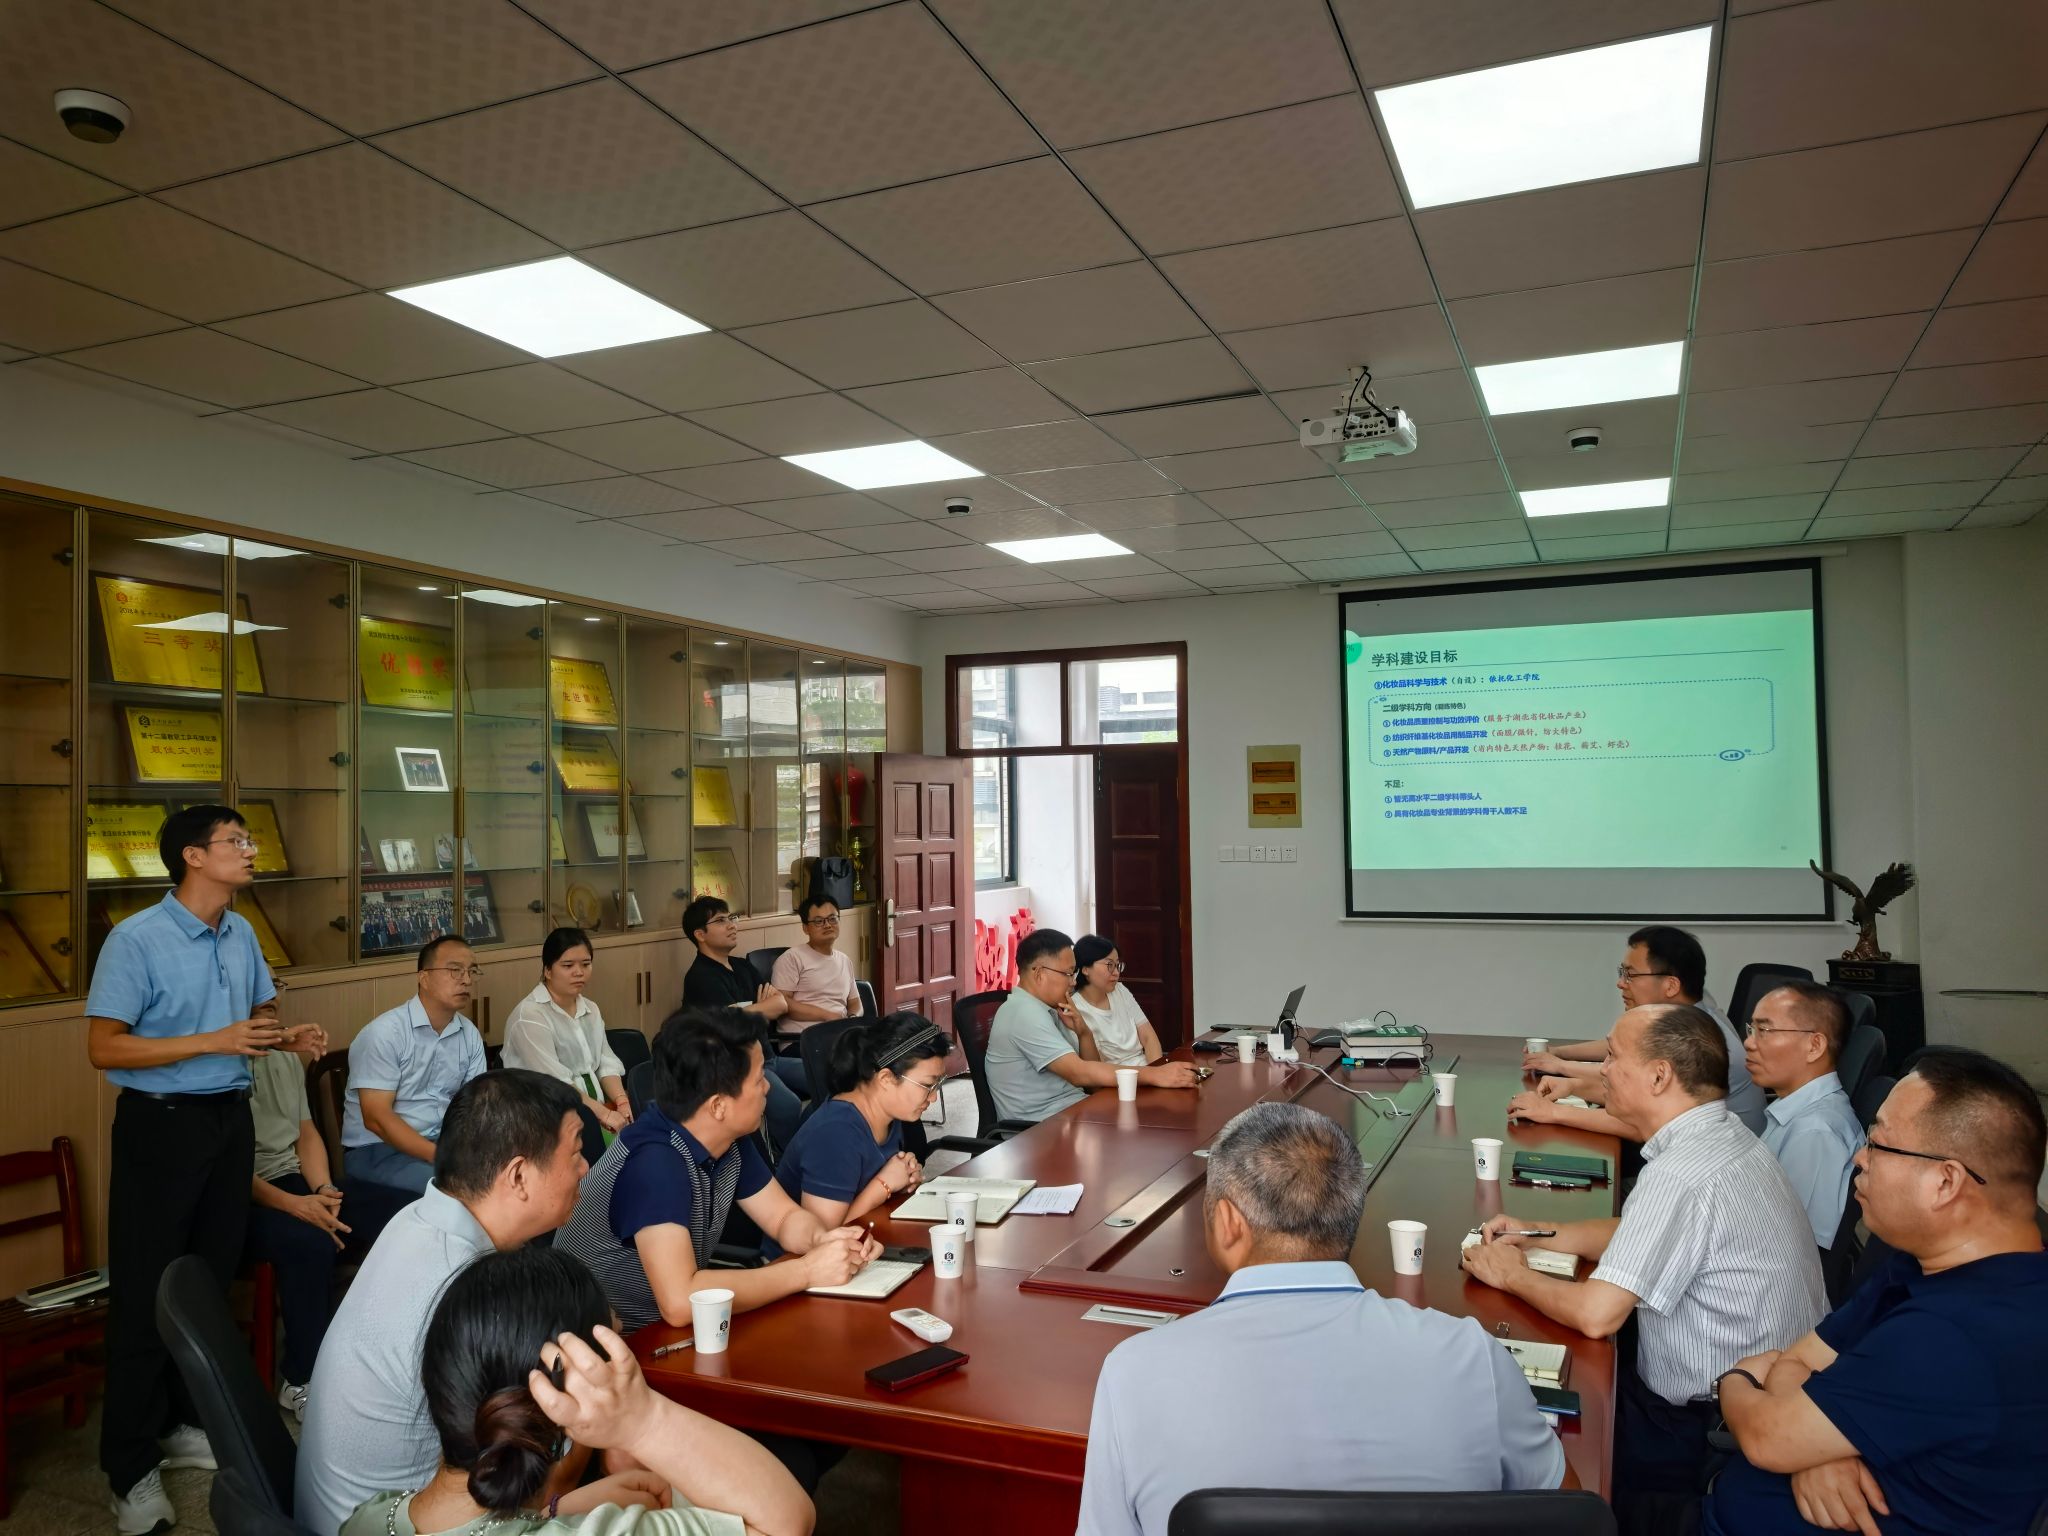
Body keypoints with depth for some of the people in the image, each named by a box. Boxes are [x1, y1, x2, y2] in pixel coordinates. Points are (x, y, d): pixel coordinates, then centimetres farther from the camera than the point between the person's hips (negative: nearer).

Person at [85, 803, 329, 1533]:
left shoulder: (241, 933, 4)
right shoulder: (136, 939, -17)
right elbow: (103, 1047, -19)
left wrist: (290, 1036, -4)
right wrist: (214, 1042, -24)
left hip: (230, 1119, 7)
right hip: (161, 1124, -7)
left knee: (212, 1279, 16)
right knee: (145, 1292, 3)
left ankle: (185, 1425, 33)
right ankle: (132, 1468, 15)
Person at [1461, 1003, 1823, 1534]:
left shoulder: (1681, 1173, -28)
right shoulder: (1724, 1136, 3)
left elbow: (1595, 1315, -28)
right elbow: (1641, 1235, 18)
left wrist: (1512, 1275, -11)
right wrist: (1538, 1232, 9)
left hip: (1710, 1432, -8)